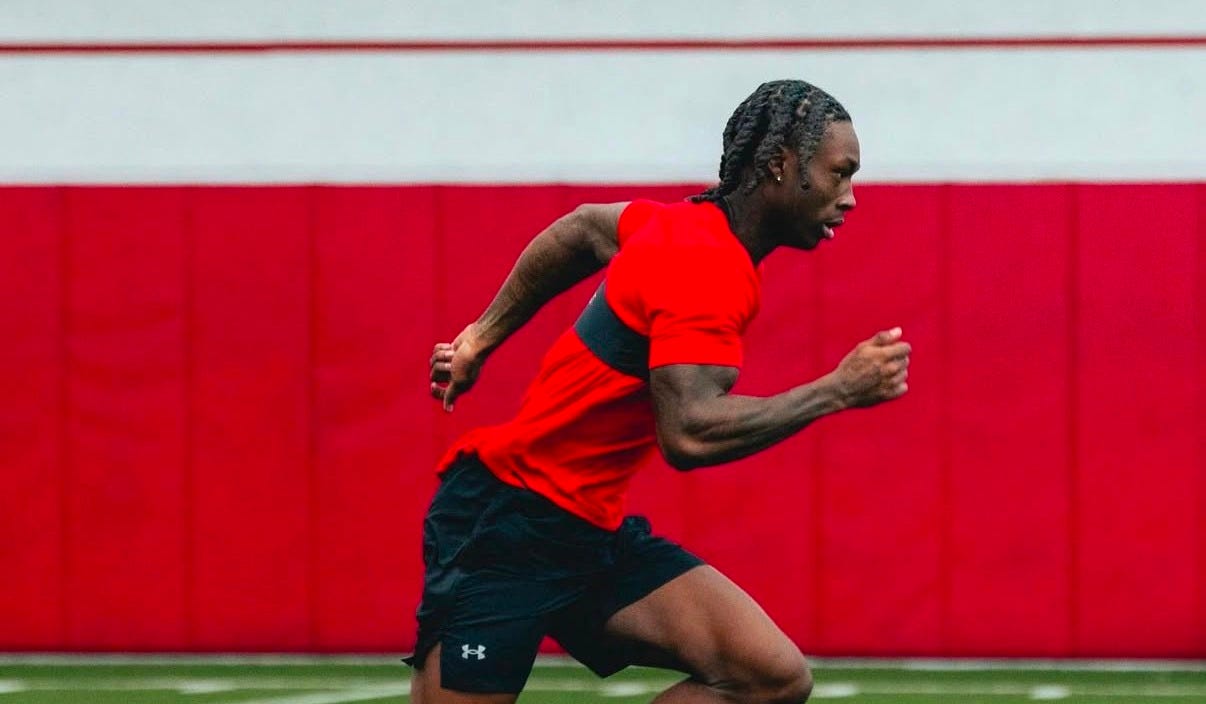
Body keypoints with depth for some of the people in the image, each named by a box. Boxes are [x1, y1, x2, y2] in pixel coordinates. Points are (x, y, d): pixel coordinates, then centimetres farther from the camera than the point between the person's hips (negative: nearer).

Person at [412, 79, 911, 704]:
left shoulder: (691, 224, 8)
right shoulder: (709, 270, -21)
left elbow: (580, 228, 26)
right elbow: (689, 434, -32)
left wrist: (482, 337, 31)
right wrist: (838, 390, -26)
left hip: (594, 533, 9)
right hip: (504, 529, -9)